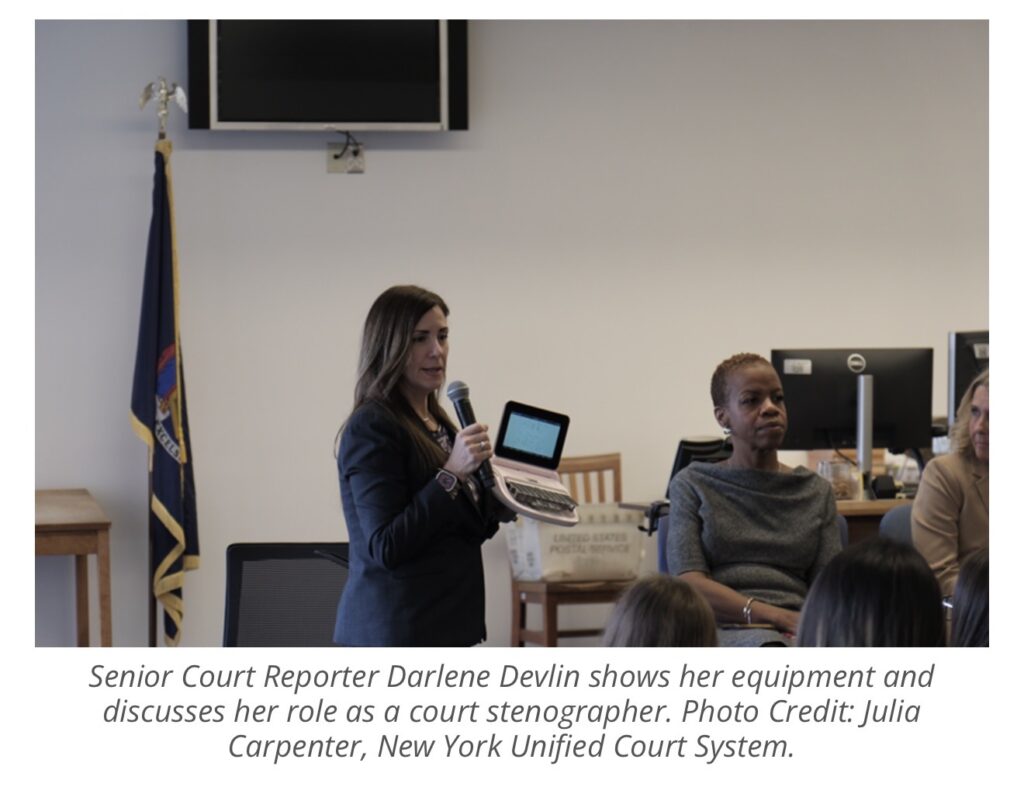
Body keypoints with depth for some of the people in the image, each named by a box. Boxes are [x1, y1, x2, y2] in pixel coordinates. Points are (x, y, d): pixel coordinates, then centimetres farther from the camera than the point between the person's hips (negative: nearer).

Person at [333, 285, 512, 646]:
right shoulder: (371, 427, -12)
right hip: (397, 628, -9)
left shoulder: (436, 423, 14)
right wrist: (451, 474, -23)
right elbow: (385, 546, -19)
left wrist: (502, 502, 5)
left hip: (442, 624, 9)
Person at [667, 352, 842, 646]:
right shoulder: (693, 486, 13)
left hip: (796, 633, 2)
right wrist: (778, 616, -15)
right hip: (725, 631, -2)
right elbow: (689, 584, -1)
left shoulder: (815, 491, 21)